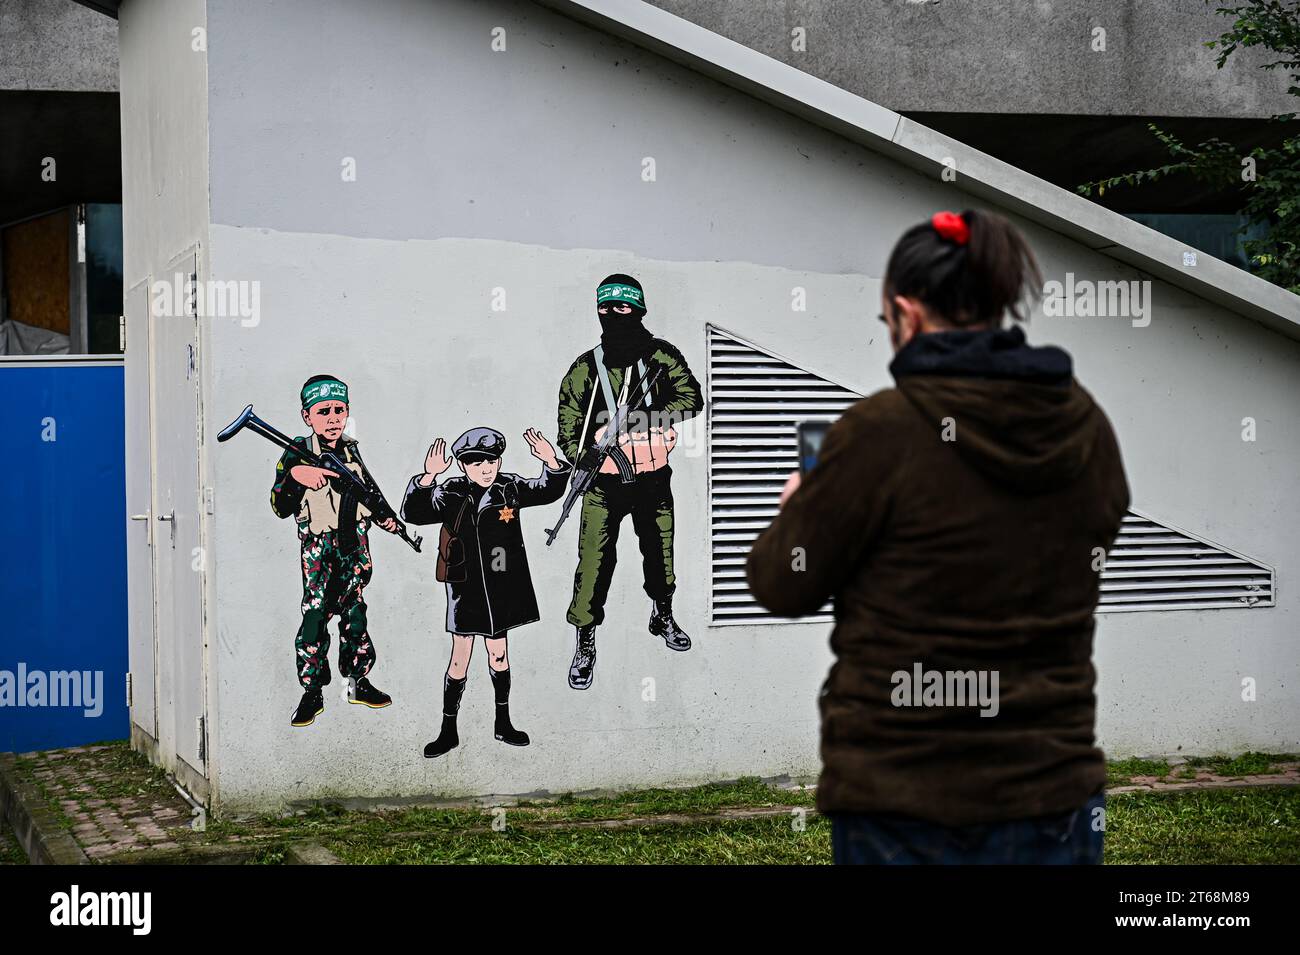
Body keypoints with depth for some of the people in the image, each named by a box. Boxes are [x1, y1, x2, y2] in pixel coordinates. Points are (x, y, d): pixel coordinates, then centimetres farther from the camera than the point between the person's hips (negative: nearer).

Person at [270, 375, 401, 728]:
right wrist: (295, 476, -35)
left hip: (354, 543, 5)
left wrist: (386, 517, 8)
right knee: (315, 614, -8)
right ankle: (312, 693, 1)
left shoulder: (351, 451, 8)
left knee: (353, 612, 11)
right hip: (317, 547, -4)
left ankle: (357, 681, 22)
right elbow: (280, 508, -18)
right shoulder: (297, 454, -8)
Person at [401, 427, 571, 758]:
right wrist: (428, 477, -37)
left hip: (500, 590, 3)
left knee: (499, 655, 14)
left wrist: (552, 463, -15)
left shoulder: (509, 488, -1)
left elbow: (548, 491, 6)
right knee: (459, 660, 3)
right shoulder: (451, 494, -10)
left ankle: (503, 723, 30)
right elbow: (412, 513, -22)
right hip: (464, 591, -3)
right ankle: (448, 731, 15)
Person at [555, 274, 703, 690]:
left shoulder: (661, 356, 0)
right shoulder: (585, 368, -1)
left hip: (653, 476, 2)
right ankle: (585, 644, 1)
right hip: (604, 481, -2)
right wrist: (582, 455, -19)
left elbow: (691, 398, -8)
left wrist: (648, 417, -22)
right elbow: (568, 425, 1)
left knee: (660, 550, 16)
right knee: (594, 559, -10)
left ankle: (663, 616, 42)